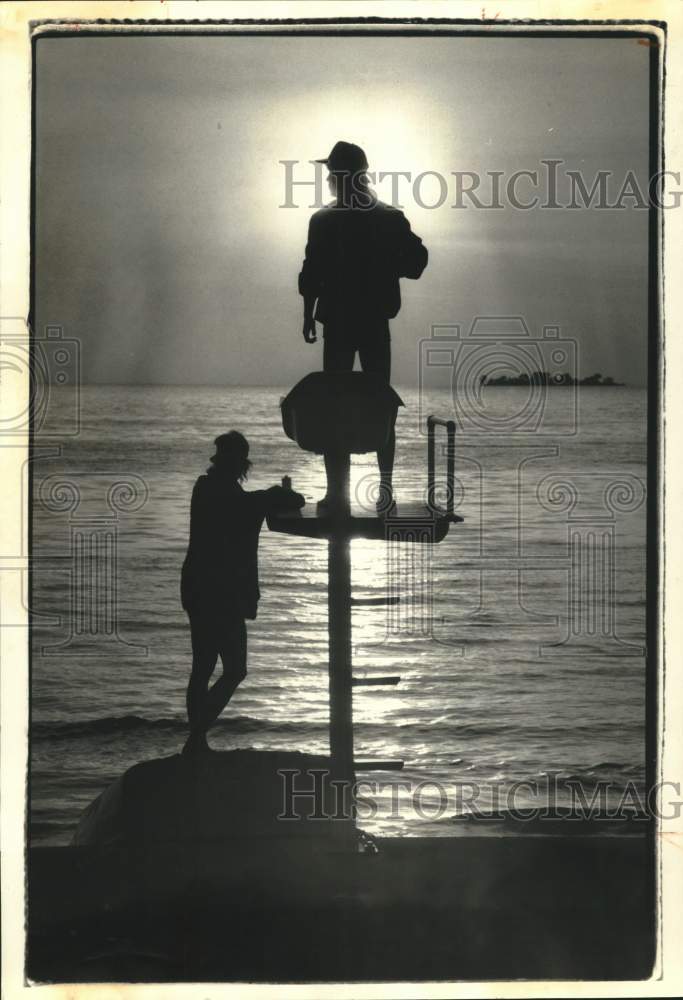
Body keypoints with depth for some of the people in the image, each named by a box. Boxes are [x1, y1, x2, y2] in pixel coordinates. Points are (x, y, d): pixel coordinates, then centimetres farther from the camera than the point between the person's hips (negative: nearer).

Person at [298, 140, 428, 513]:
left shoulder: (323, 221, -8)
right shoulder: (390, 218, -1)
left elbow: (312, 274, -8)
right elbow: (417, 258, -3)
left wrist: (308, 317, 2)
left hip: (337, 325, -2)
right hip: (376, 325, 2)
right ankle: (386, 489, 7)